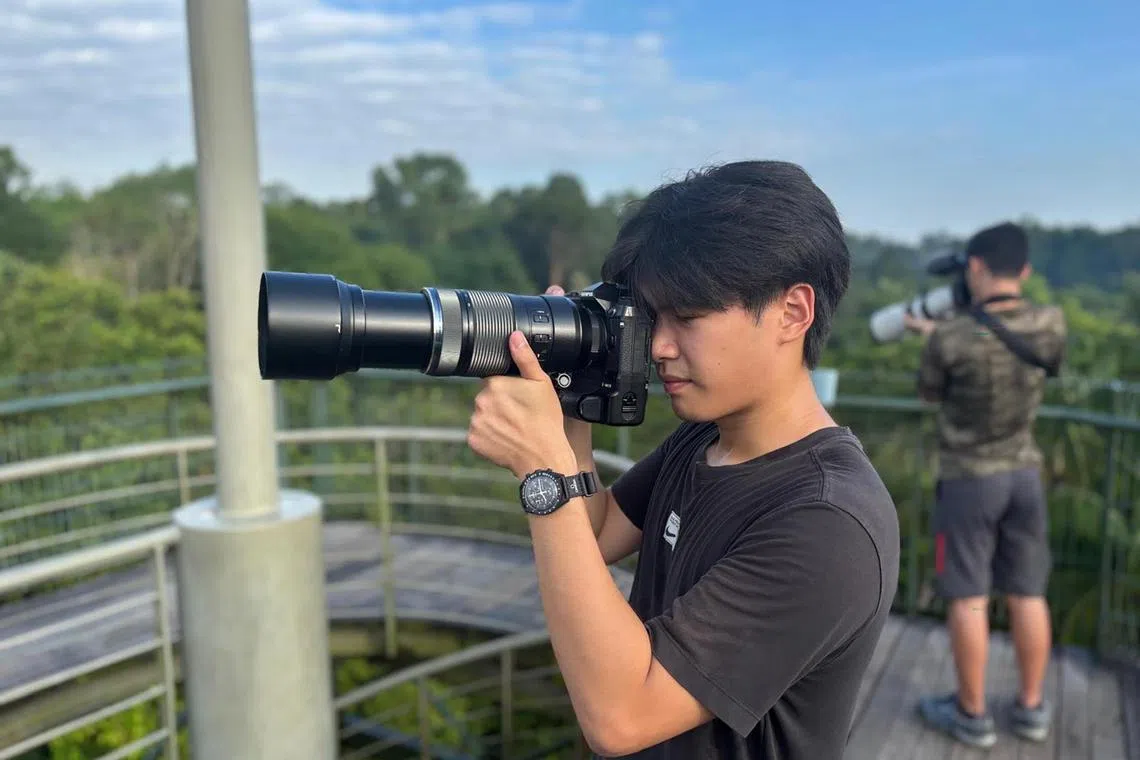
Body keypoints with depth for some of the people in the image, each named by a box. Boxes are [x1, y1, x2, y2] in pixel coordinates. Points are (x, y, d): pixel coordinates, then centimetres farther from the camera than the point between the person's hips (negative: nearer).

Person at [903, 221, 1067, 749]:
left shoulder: (950, 339, -20)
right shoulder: (1052, 325, -7)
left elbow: (930, 392, -1)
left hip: (968, 479, -5)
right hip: (1026, 474, 5)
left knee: (967, 598, 7)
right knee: (1027, 594, 15)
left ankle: (972, 714, 19)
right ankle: (1031, 708, 29)